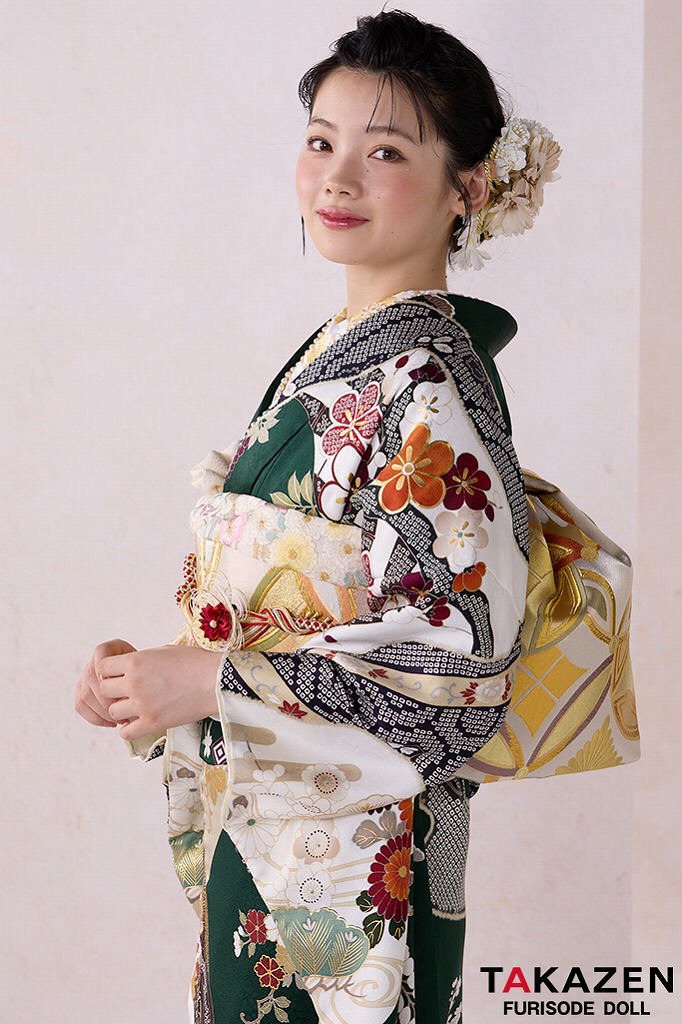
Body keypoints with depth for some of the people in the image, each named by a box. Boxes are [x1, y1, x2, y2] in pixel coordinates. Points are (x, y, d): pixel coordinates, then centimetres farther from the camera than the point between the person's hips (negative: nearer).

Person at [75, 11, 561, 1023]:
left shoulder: (431, 388, -19)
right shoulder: (340, 352, 7)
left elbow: (462, 661, -23)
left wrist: (205, 686, -21)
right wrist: (156, 673, 1)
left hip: (349, 866, -8)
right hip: (261, 828, 8)